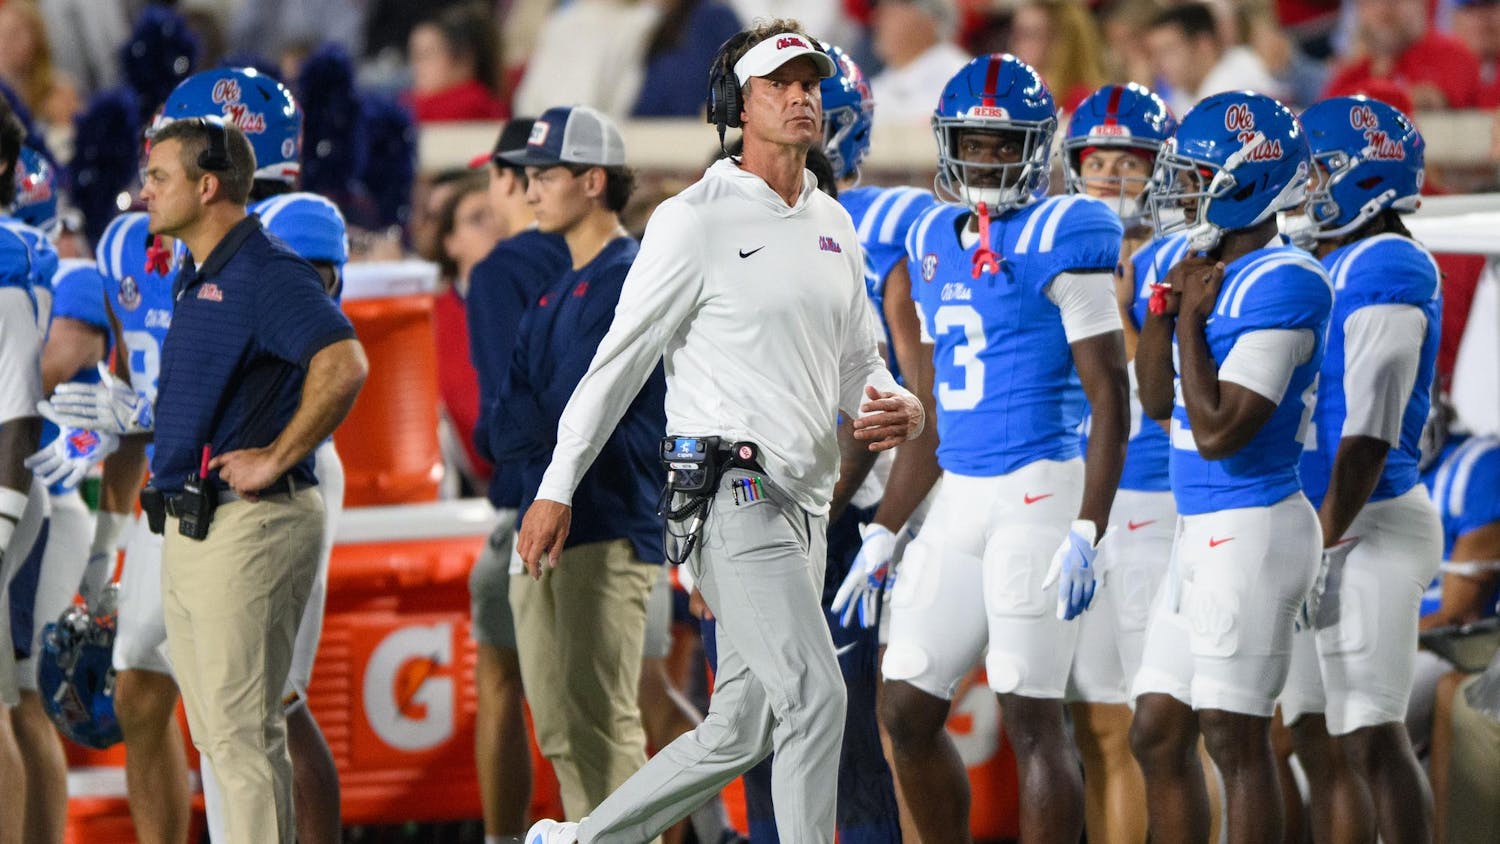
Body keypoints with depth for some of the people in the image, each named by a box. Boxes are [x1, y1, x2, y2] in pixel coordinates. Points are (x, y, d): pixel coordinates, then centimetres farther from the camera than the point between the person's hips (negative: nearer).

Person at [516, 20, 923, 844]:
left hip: (803, 501, 8)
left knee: (740, 730, 11)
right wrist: (556, 489, -5)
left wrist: (899, 410, -2)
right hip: (735, 497, -8)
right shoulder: (696, 221, -6)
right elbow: (621, 357, -5)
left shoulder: (833, 226, 15)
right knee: (815, 699, -17)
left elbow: (859, 363, 22)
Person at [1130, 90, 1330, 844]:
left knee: (1235, 740, -5)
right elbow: (1157, 402, 18)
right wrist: (1167, 303, 5)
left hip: (1251, 529, -10)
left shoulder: (1281, 284, -17)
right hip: (1203, 530, 10)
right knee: (1156, 736, 12)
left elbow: (1219, 431, -21)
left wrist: (1192, 316, -12)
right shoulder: (1215, 271, 12)